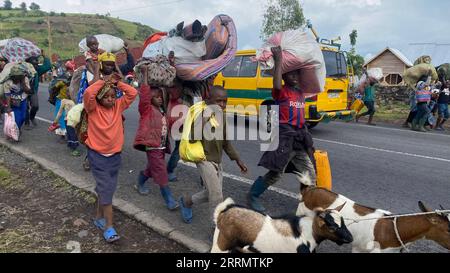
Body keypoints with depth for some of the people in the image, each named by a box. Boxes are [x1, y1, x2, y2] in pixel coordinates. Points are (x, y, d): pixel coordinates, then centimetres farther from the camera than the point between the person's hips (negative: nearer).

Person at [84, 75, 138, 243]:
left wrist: (117, 83, -6)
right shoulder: (93, 109, -7)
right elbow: (88, 93, -25)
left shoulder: (118, 107, 4)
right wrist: (103, 82, -15)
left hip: (115, 155, 4)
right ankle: (108, 226, -1)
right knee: (106, 188, -7)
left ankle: (99, 217, 33)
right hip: (97, 155, -4)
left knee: (107, 188, 15)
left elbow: (133, 93, -1)